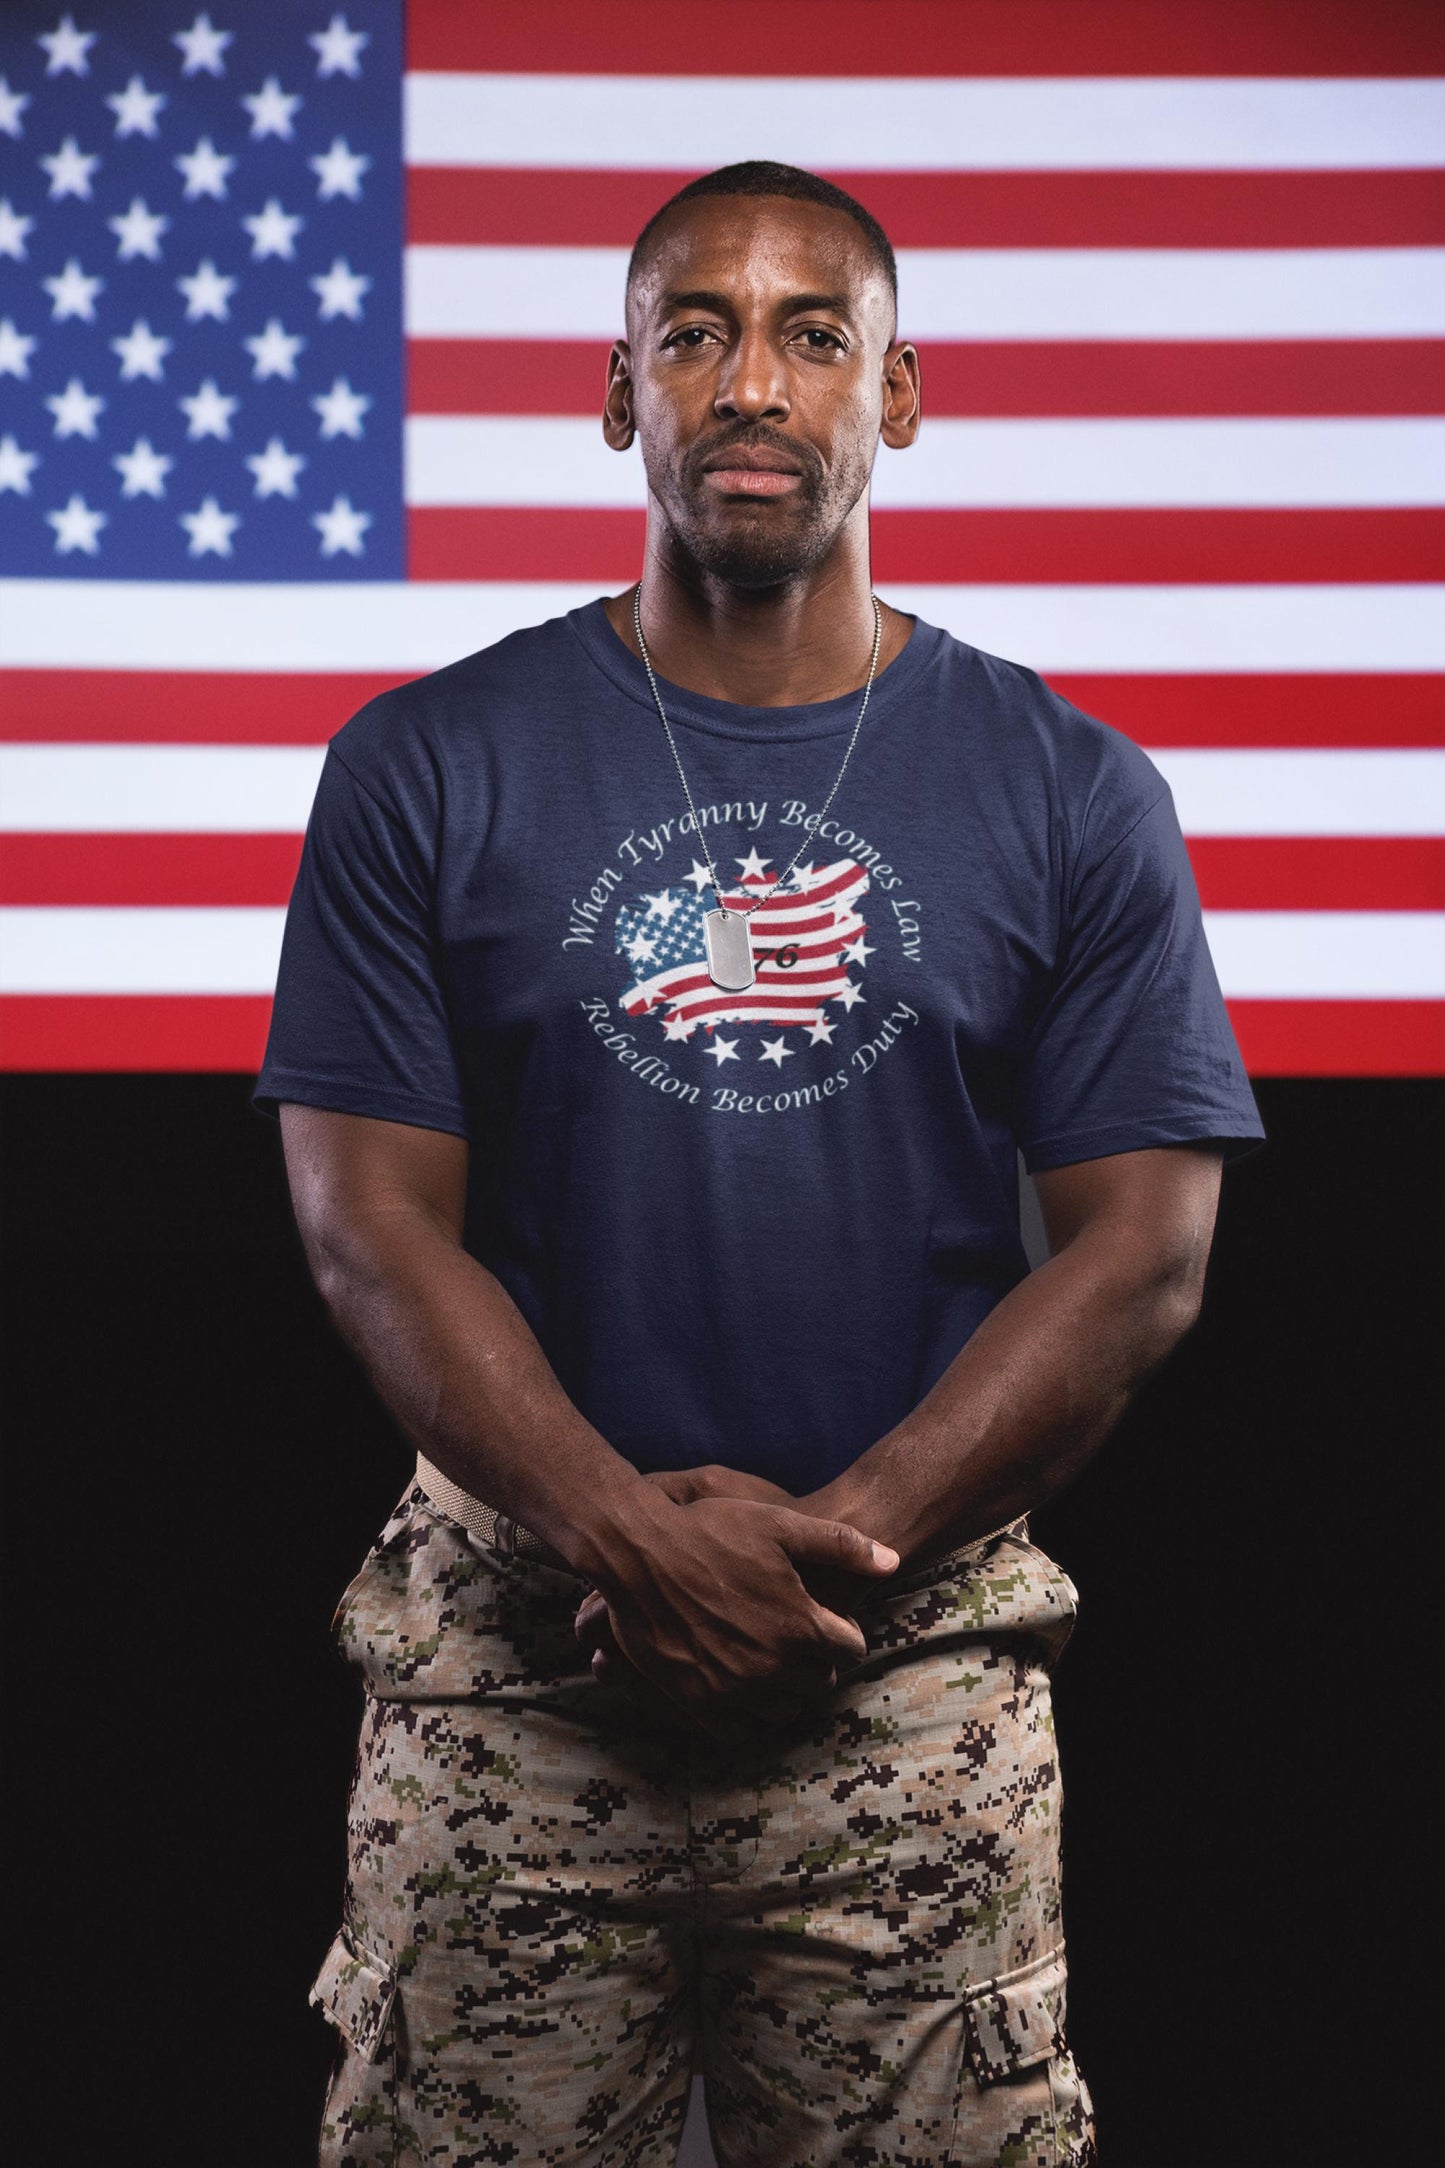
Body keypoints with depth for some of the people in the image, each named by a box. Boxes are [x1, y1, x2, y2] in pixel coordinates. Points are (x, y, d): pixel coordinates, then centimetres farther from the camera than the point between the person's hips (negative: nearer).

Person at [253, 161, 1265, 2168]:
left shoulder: (1071, 795, 4)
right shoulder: (427, 770, 3)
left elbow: (1142, 1250, 0)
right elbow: (373, 1221, -2)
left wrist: (828, 1544, -11)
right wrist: (641, 1540, -15)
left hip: (916, 1667, 0)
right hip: (512, 1653, 0)